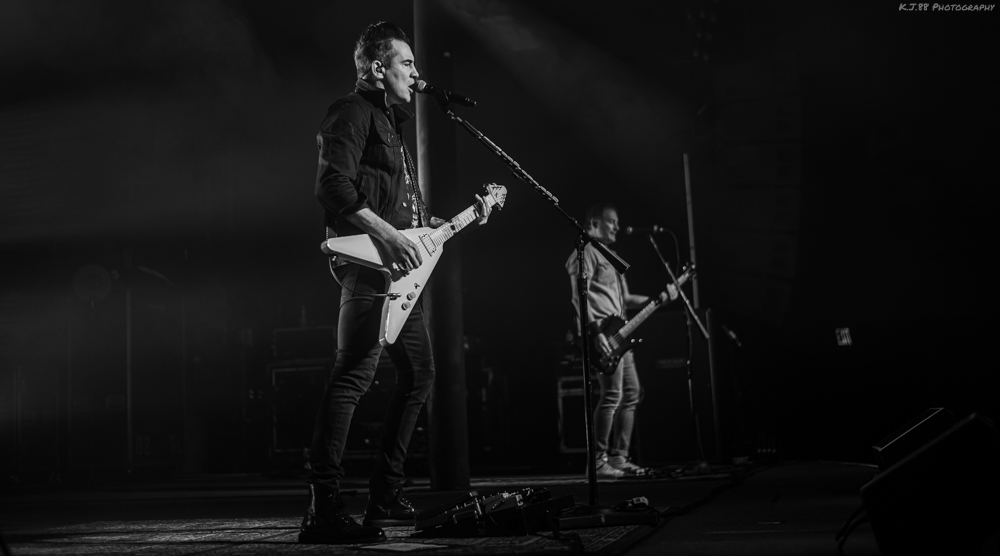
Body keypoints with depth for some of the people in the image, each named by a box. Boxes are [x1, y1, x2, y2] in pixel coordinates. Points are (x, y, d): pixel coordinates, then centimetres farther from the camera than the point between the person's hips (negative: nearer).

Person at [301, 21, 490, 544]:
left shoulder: (390, 122, 28)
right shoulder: (352, 113, -2)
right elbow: (332, 186, -16)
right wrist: (388, 234, -21)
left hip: (401, 269, 11)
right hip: (369, 266, -11)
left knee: (418, 374, 12)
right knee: (353, 375, -16)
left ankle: (386, 495, 19)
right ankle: (323, 509, -17)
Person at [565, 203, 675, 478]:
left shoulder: (608, 255, 25)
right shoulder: (585, 253, -5)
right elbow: (579, 298, -16)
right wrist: (596, 331, -25)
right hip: (602, 335, -10)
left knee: (631, 393, 9)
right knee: (612, 395, -15)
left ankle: (618, 458, 14)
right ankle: (598, 461, -11)